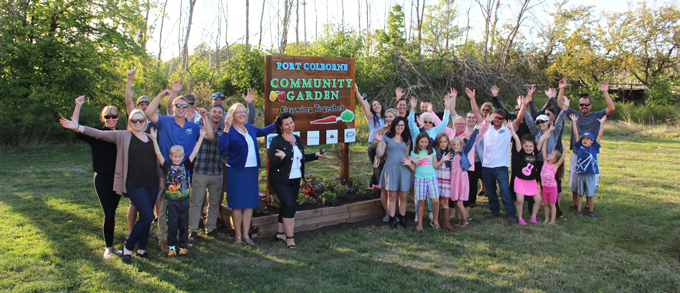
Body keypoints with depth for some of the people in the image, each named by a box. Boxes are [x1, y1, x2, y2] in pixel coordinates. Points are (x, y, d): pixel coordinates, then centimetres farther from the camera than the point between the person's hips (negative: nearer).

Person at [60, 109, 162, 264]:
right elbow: (100, 134, -9)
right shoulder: (123, 136, 0)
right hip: (134, 184, -5)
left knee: (147, 217, 9)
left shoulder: (151, 137, 11)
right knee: (147, 216, -12)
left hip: (152, 183, 5)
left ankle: (141, 248, 25)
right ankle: (128, 248, 7)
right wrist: (78, 127, -22)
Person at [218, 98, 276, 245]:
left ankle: (246, 234, 19)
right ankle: (238, 235, 14)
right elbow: (222, 147, -26)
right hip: (236, 171, -6)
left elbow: (263, 131, 31)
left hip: (252, 170, 6)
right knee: (237, 204, 2)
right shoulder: (230, 131, -9)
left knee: (250, 203, 9)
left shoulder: (250, 128, 11)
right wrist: (226, 128, -30)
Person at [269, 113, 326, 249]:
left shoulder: (297, 139, 10)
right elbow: (272, 163, -18)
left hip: (295, 180, 7)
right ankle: (290, 237, -7)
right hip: (280, 180, -7)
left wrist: (316, 155, 15)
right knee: (289, 206, -15)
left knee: (287, 206, 12)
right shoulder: (276, 141, -11)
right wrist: (281, 157, -37)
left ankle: (281, 232, 27)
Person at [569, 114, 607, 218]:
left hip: (591, 174, -1)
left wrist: (601, 123, 3)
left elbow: (599, 135, 3)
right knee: (580, 193, 10)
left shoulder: (594, 148, 2)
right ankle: (579, 210, 18)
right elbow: (576, 134, 6)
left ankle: (591, 211, 20)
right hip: (580, 173, 1)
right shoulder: (579, 147, 3)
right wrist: (574, 122, 7)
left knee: (590, 194, 7)